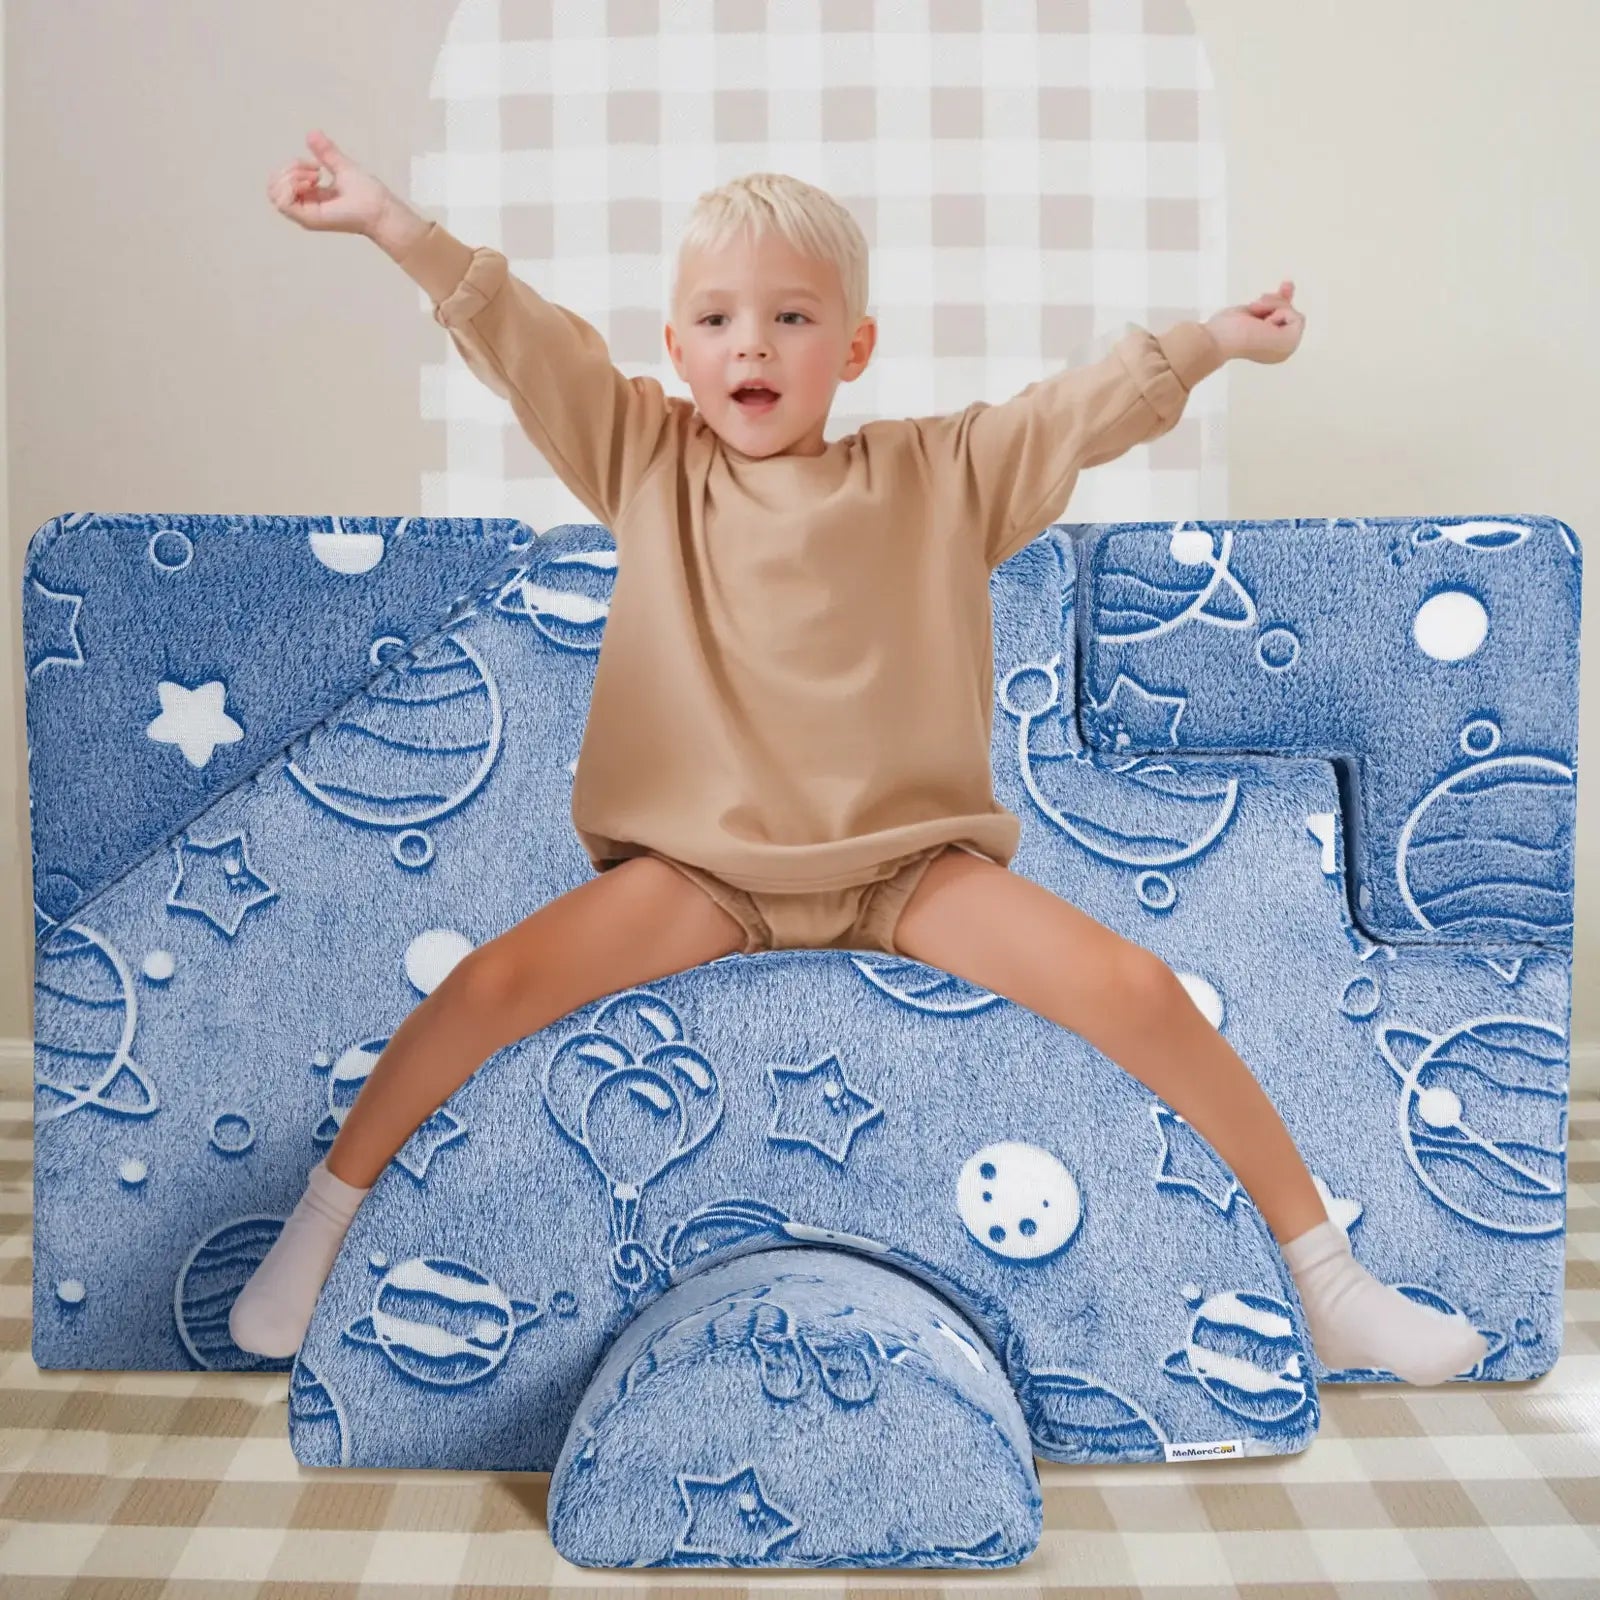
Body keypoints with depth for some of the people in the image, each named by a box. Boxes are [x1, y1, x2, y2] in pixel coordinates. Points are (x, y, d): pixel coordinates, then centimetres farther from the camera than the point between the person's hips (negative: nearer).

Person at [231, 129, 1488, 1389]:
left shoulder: (937, 474, 7)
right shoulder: (648, 460, 7)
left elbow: (1078, 410, 2)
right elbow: (524, 342, 1)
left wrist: (1211, 339, -9)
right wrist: (392, 223, -8)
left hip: (907, 859, 0)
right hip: (699, 864, 1)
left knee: (1138, 990, -16)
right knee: (493, 980, -19)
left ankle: (1327, 1272, 2)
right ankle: (321, 1218, 6)